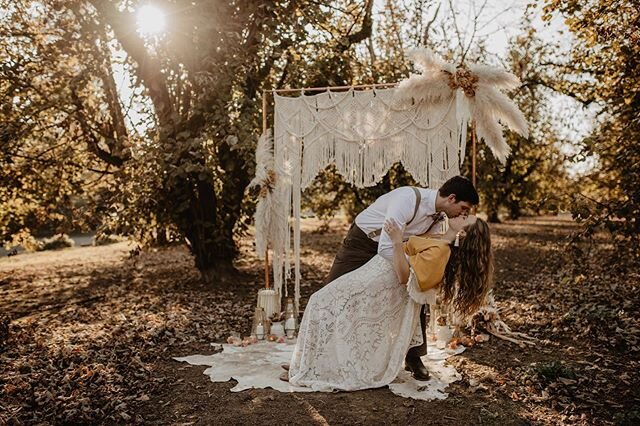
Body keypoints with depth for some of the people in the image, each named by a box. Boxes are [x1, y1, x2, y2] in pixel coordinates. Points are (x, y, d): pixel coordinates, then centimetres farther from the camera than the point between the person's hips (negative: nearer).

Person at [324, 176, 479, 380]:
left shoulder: (439, 215, -10)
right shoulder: (407, 199, -36)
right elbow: (386, 249, -39)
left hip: (392, 247, 7)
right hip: (362, 241, -6)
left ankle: (413, 357, 12)